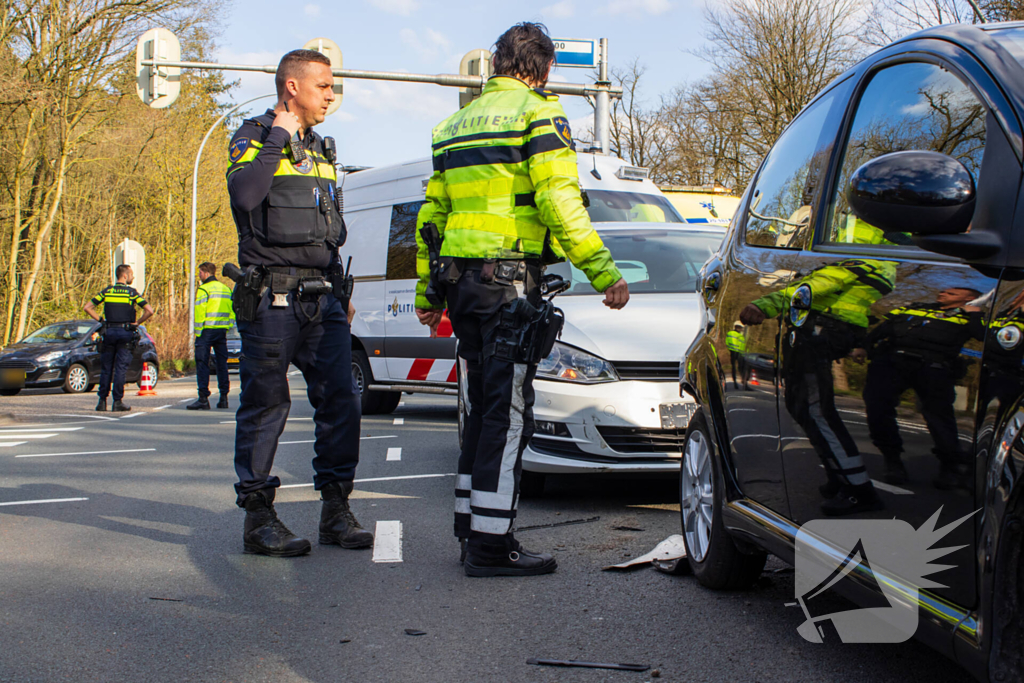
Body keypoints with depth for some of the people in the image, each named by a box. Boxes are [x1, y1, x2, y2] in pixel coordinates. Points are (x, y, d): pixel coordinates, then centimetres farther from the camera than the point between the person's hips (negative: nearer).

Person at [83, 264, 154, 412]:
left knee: (106, 368, 9)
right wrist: (137, 323, 0)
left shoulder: (107, 291, 6)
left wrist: (101, 320, 8)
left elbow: (88, 307, 3)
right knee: (120, 369, 0)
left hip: (109, 332, 3)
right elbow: (149, 310, -13)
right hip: (125, 332, -3)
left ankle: (102, 402, 7)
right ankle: (117, 402, -2)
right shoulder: (132, 292, -4)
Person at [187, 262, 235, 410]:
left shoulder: (204, 289, -8)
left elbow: (199, 313, -12)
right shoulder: (226, 289, 14)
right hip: (222, 331, 7)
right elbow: (231, 312, 14)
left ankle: (203, 398, -9)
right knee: (222, 363, 11)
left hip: (207, 331, -7)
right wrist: (227, 328, 15)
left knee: (202, 363, -4)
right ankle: (223, 398, 11)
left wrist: (198, 332, -8)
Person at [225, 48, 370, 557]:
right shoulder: (253, 138, -1)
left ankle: (336, 508, 11)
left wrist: (340, 292, 22)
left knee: (339, 400, 2)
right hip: (271, 297, -6)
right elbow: (244, 195, -22)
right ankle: (258, 517, 3)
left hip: (322, 297, 7)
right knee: (265, 404, -3)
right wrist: (278, 136, -14)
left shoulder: (320, 149, 21)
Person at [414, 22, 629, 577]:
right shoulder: (538, 114, -4)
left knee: (485, 408, 15)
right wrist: (604, 272, -15)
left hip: (461, 280, 8)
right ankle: (490, 544, -6)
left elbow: (431, 214, 19)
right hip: (509, 281, -8)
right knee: (507, 411, -6)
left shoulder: (455, 125, 19)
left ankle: (471, 529, 20)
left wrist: (427, 293, 23)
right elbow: (559, 203, -15)